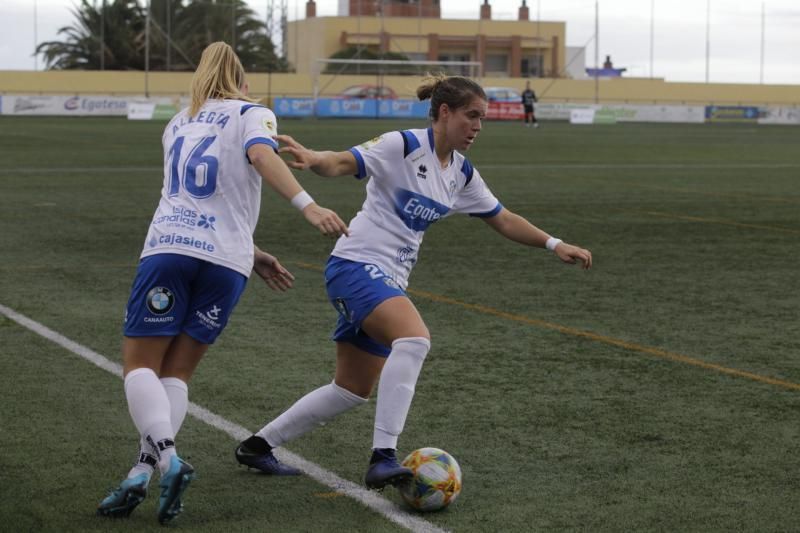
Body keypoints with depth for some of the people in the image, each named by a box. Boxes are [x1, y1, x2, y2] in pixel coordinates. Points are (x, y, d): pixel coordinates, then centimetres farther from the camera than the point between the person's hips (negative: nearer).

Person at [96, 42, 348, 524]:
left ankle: (166, 460, -18)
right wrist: (308, 205, -24)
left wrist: (252, 254, 30)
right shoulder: (252, 113, 10)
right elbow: (262, 156, -14)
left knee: (141, 363, 5)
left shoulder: (178, 125, 25)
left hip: (168, 247, 2)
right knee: (178, 371, 7)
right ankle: (144, 472, -7)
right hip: (225, 261, -1)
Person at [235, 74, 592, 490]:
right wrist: (312, 159, -46)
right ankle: (383, 458, -35)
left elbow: (504, 221, 20)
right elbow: (340, 163, -23)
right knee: (414, 337, -34)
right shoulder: (403, 146, -12)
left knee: (353, 391, 13)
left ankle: (258, 444, 29)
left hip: (388, 281, 9)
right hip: (357, 265, -9)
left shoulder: (462, 174, 11)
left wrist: (555, 245, 11)